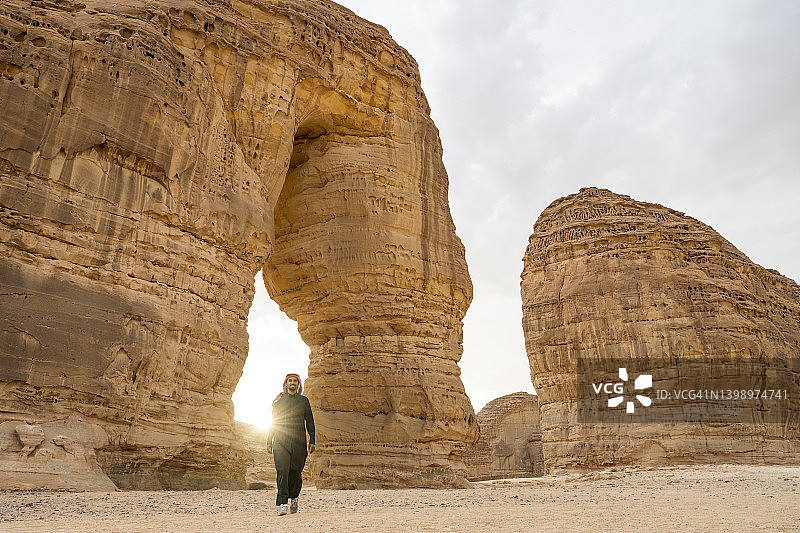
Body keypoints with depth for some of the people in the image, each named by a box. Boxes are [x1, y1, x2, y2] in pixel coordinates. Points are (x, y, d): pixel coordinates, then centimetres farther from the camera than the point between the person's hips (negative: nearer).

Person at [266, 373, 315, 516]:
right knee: (282, 470, -14)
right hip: (280, 441, 0)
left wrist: (312, 441, 3)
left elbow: (310, 422, 11)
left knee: (296, 472, 4)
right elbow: (273, 422, 17)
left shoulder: (304, 401, 11)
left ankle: (294, 497, 30)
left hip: (298, 442, 1)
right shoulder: (279, 401, 12)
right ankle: (282, 504, -13)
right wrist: (269, 441, 12)